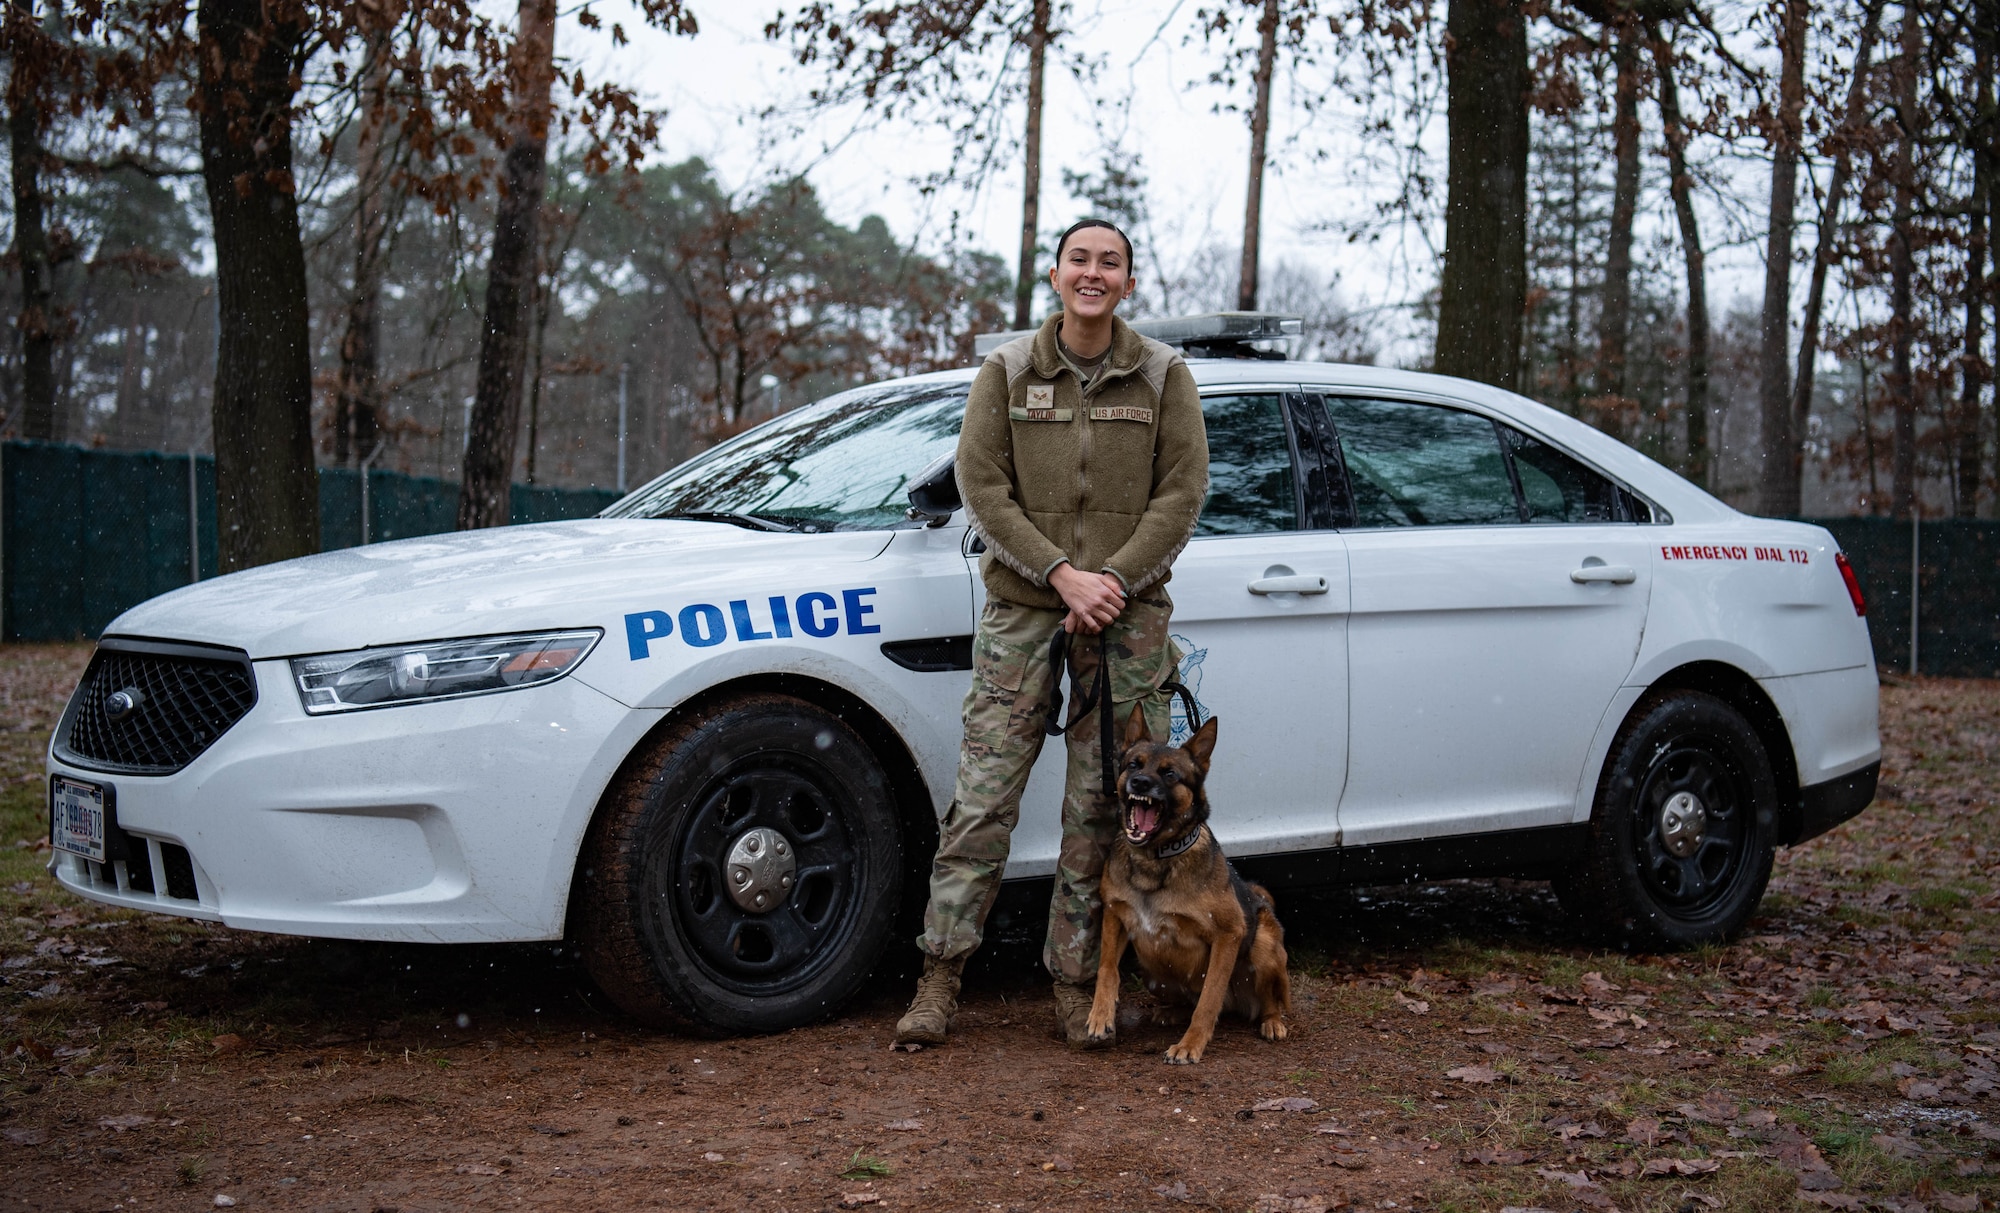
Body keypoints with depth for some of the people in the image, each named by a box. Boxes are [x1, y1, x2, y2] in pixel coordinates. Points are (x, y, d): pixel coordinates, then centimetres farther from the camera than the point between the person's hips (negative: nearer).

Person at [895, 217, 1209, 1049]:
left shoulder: (1163, 374, 6)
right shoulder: (1008, 371, 5)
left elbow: (1183, 490, 1)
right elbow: (981, 485, -1)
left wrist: (1115, 581, -11)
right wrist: (1061, 573, -11)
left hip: (1127, 608, 0)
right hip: (1022, 606, 0)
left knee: (1102, 808, 2)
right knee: (983, 794, -4)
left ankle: (1075, 982, 11)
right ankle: (940, 978, 3)